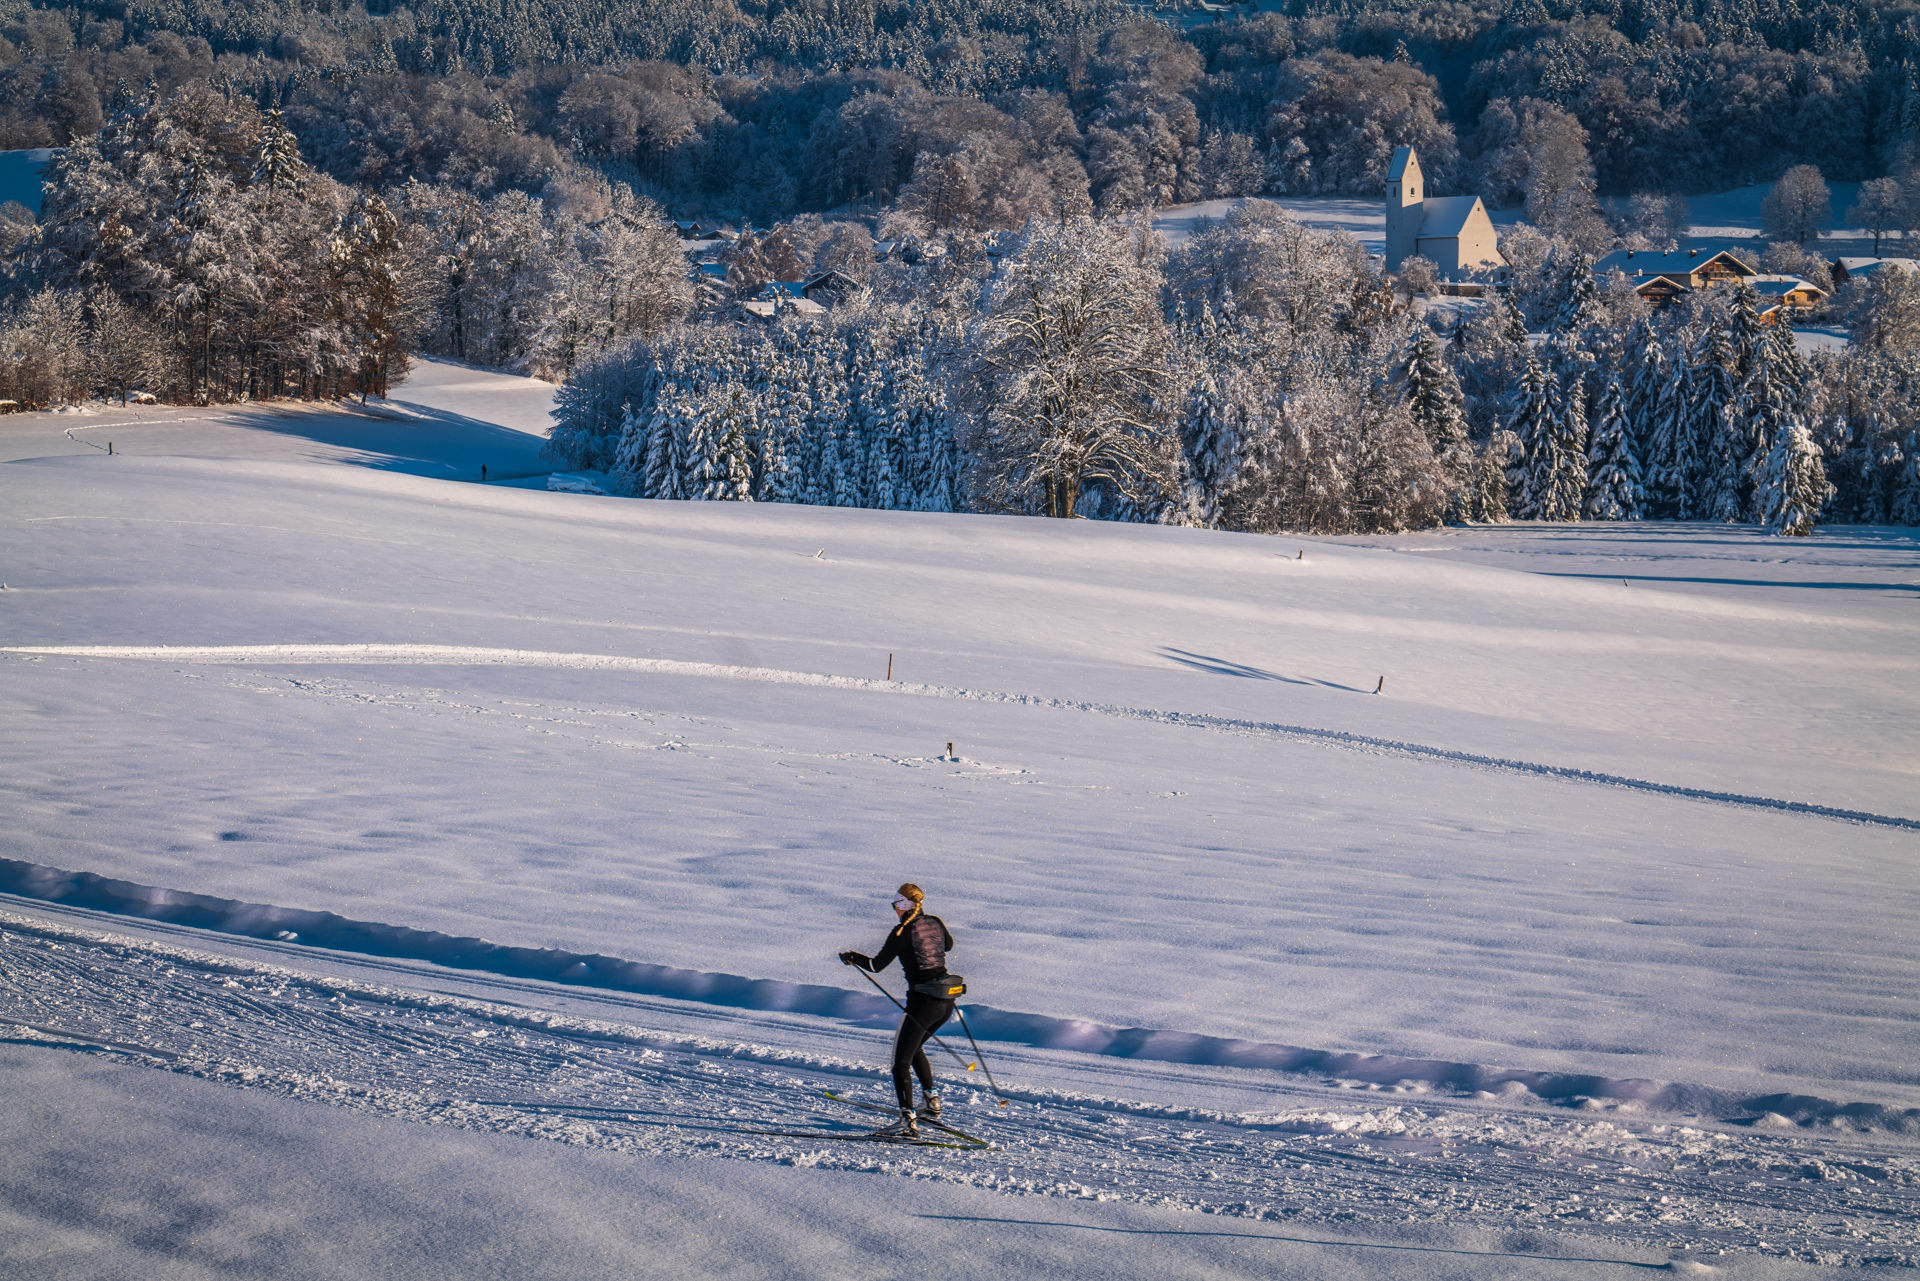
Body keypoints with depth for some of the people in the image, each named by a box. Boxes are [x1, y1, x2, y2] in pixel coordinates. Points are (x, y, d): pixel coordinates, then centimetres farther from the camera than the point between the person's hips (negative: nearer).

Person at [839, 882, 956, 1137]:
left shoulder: (903, 931, -10)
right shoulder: (936, 923, 8)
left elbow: (877, 965, -6)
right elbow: (948, 945, 31)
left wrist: (853, 958, 11)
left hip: (923, 1002, -7)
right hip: (947, 1002, 7)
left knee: (902, 1061, -4)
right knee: (915, 1047, 30)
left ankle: (907, 1118, -16)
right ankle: (931, 1099, 29)